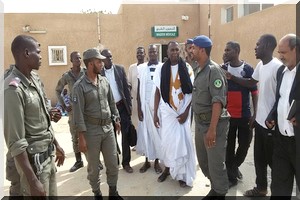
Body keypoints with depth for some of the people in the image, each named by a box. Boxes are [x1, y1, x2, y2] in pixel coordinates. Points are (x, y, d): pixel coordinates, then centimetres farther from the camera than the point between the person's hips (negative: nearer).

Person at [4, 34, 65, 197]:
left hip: (48, 153, 8)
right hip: (33, 159, -8)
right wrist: (32, 181, -21)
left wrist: (56, 145, 19)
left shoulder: (35, 78, 4)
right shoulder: (13, 88, -22)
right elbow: (16, 142, -22)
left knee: (52, 195, 19)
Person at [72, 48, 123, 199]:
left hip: (108, 128, 5)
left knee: (113, 163, 12)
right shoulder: (79, 86, -12)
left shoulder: (104, 81, 5)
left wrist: (116, 119, 15)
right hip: (91, 131, -5)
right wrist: (81, 137, -14)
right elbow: (78, 113, -13)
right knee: (93, 166, 11)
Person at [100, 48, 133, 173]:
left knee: (125, 135, 3)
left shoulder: (120, 69, 1)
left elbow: (126, 88, 2)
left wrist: (129, 105, -3)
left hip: (122, 106, 1)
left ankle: (126, 162, 15)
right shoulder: (99, 72, -2)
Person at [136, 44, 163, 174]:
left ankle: (156, 161, 22)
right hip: (145, 105, 2)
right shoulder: (141, 68, 3)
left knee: (157, 132, 7)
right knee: (145, 132, 8)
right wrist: (139, 108, -1)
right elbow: (139, 89, 3)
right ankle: (147, 161, 23)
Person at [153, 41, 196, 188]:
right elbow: (157, 92, 4)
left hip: (182, 111, -1)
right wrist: (155, 113, 1)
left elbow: (192, 92, -2)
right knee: (167, 141, 6)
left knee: (182, 142, 2)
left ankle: (182, 174, 16)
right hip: (167, 111, 1)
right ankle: (167, 169, 27)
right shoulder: (161, 70, 1)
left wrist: (186, 112, -9)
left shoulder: (187, 69, -1)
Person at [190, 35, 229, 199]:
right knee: (203, 161, 17)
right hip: (199, 122, 8)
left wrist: (212, 129, -26)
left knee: (216, 163, 4)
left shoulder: (213, 70, -14)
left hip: (214, 124, -8)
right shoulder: (197, 70, 10)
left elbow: (218, 101, -21)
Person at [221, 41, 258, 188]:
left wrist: (255, 113, -7)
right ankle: (231, 176, 23)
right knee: (229, 146, 7)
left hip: (244, 115, -1)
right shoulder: (223, 68, 2)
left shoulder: (247, 69, -4)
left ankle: (235, 166, 38)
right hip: (227, 114, 1)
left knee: (244, 144, 9)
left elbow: (254, 92, -2)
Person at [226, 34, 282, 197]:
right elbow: (250, 83, 21)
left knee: (273, 160, 7)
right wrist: (231, 77, 8)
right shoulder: (260, 65, 8)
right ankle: (261, 188, 39)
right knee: (259, 157, 20)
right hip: (260, 120, 9)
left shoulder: (278, 67, -20)